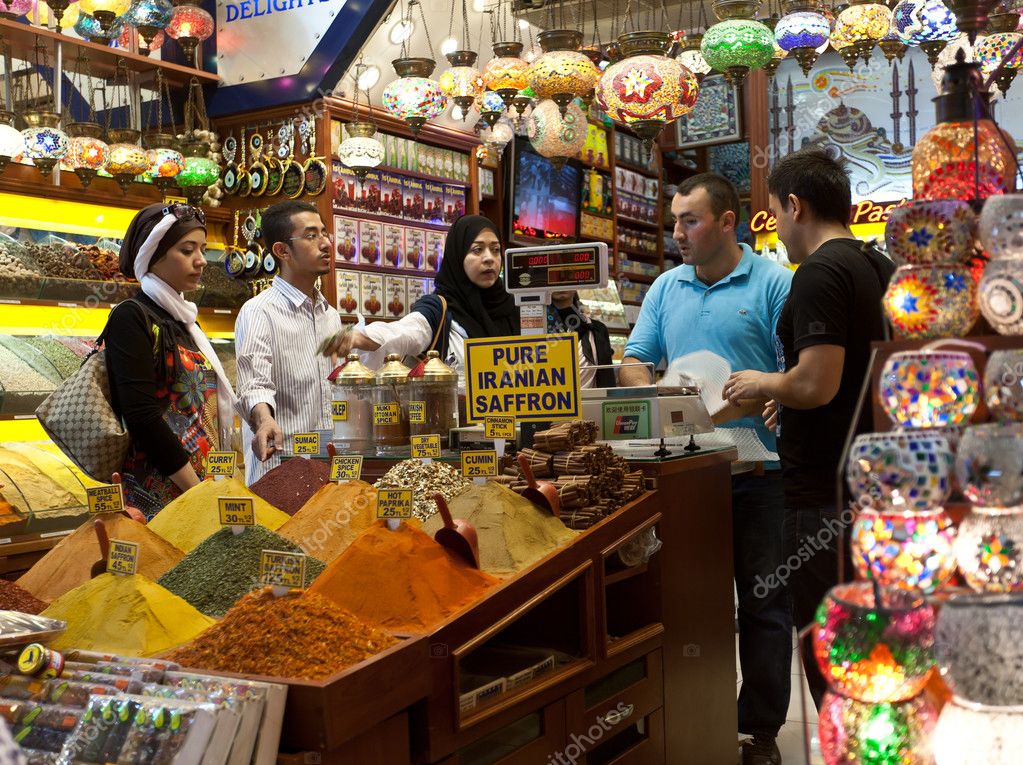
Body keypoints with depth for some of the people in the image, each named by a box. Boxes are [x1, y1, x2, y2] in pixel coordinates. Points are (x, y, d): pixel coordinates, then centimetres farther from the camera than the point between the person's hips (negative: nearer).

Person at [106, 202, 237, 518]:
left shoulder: (183, 320, 14)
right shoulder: (131, 317, -8)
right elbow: (142, 417, -18)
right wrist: (198, 490, -18)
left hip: (205, 483, 7)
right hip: (159, 494, -7)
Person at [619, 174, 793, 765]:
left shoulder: (775, 284, -5)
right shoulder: (666, 288, 11)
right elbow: (634, 361, 11)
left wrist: (747, 401, -24)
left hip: (757, 471, -4)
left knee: (763, 604, 6)